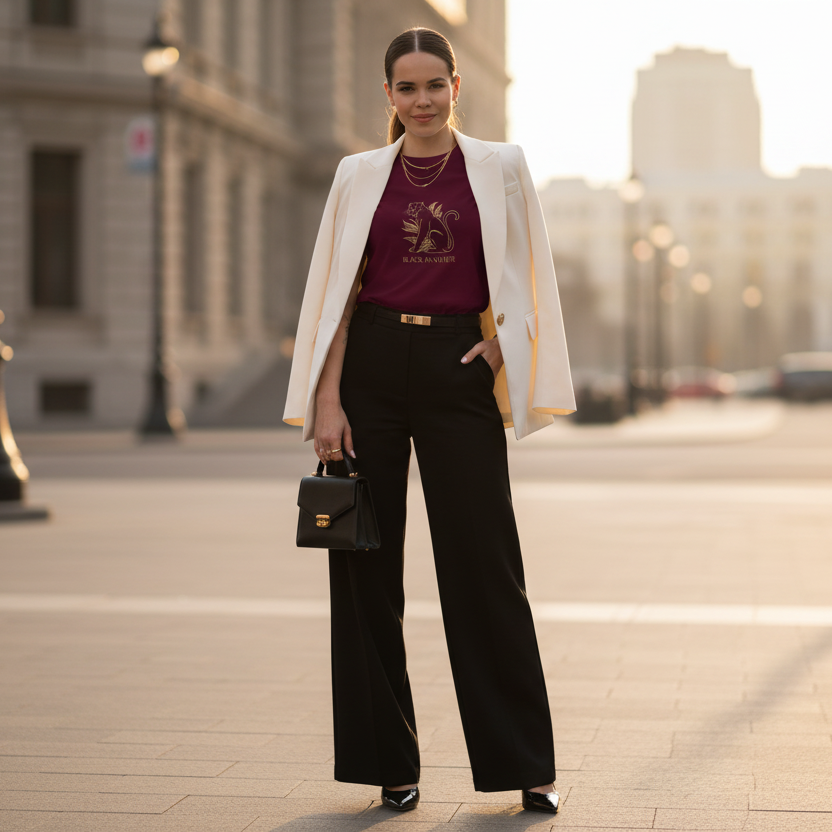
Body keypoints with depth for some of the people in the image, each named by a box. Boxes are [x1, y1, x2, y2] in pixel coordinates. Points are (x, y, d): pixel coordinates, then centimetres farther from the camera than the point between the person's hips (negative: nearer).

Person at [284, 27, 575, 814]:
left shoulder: (500, 167, 6)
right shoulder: (360, 174, 7)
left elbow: (524, 280, 12)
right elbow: (337, 291, 4)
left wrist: (500, 342, -5)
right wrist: (325, 401, -4)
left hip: (459, 370, -1)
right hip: (371, 367, 1)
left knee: (483, 565, -1)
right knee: (366, 564, 2)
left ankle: (524, 763, 9)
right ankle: (389, 761, 14)